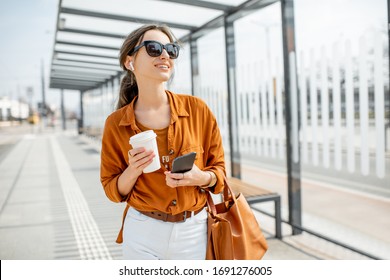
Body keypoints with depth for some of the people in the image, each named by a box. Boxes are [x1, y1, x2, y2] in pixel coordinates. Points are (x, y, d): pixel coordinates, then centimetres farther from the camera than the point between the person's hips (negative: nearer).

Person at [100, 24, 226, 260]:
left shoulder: (197, 109, -5)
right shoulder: (116, 124, -5)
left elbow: (219, 167, 4)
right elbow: (114, 190, 2)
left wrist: (202, 177, -17)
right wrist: (133, 170, -17)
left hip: (194, 232, 1)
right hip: (142, 233, 0)